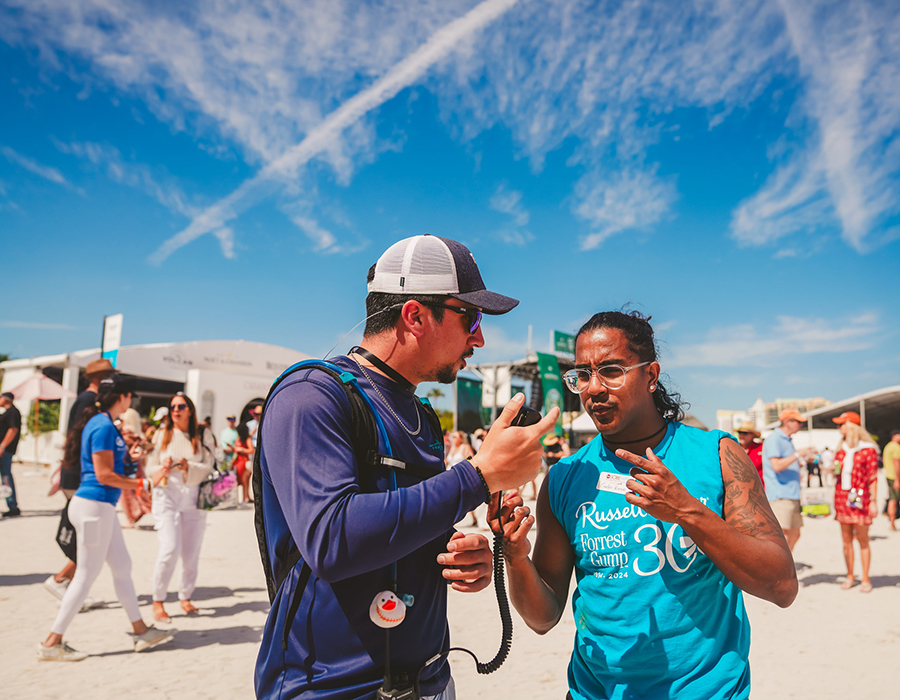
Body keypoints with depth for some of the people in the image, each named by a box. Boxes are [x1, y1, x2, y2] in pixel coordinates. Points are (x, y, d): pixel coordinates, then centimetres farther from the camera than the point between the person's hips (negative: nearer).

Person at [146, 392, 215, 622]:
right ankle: (158, 601, 3)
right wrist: (162, 468, -15)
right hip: (166, 496, -1)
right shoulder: (162, 435, 5)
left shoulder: (203, 436, 4)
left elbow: (209, 467, -1)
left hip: (194, 498, 1)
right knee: (170, 549, -14)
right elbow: (149, 467, 6)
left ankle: (186, 598, 25)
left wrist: (189, 467, -19)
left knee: (191, 553, 6)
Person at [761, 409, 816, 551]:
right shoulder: (774, 439, -11)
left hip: (792, 495, 10)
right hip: (779, 496, -10)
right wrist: (798, 454, -17)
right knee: (782, 537, -14)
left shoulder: (787, 440, 21)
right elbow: (776, 466, -22)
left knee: (794, 534, 13)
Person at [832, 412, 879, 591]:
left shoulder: (868, 449, -5)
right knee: (846, 540, 7)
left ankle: (865, 579, 10)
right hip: (842, 496, 5)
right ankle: (850, 577, 16)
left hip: (859, 497, -5)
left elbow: (873, 477, -5)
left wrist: (873, 501, -8)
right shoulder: (841, 448, 12)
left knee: (862, 540, 0)